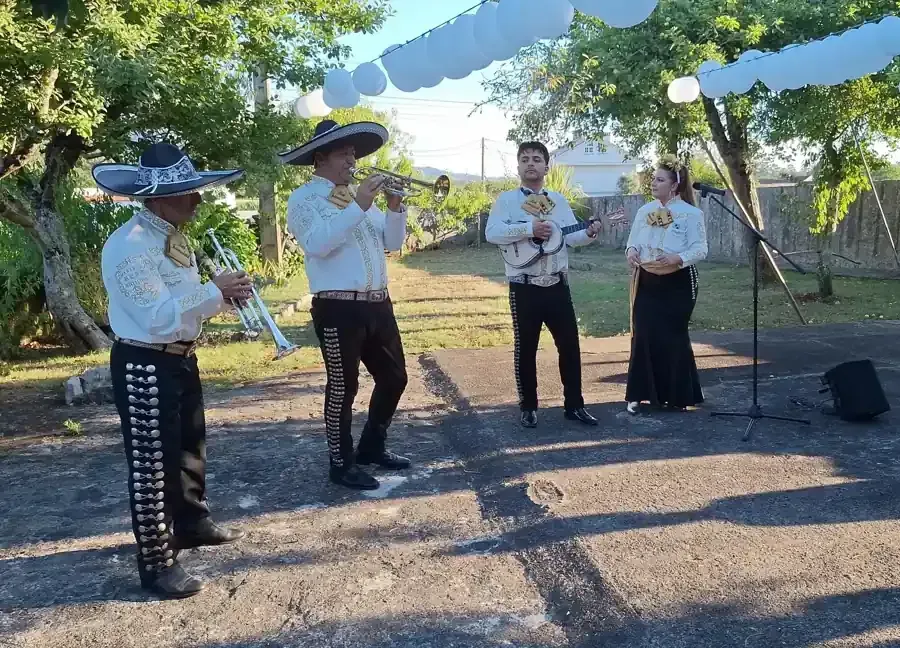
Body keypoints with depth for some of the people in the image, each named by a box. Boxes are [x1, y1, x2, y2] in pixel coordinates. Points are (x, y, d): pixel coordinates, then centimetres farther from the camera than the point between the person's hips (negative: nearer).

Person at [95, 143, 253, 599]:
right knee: (152, 463, 1)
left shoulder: (173, 237, 8)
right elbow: (160, 316, -29)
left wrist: (223, 292, -4)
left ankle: (192, 522, 44)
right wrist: (215, 293, -23)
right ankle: (156, 562, 15)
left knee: (191, 446, 23)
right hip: (144, 367, -10)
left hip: (180, 358, 10)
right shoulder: (128, 247, -23)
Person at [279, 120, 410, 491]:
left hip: (377, 304, 8)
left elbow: (392, 242, 15)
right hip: (339, 309, -7)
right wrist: (358, 207, -22)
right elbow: (317, 244, -22)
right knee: (343, 387, 2)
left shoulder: (360, 196, 17)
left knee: (394, 378, 15)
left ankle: (372, 447, 33)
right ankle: (341, 464, 17)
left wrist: (395, 207, -2)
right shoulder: (304, 199, -4)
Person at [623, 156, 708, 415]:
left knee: (674, 337, 3)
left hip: (678, 284, -4)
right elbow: (632, 241, 10)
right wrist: (631, 251, -13)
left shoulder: (691, 213, -8)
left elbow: (700, 249, -13)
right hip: (647, 282, 4)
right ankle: (641, 394, 11)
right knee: (643, 336, 2)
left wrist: (678, 259, -30)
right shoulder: (644, 211, 8)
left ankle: (677, 396, 17)